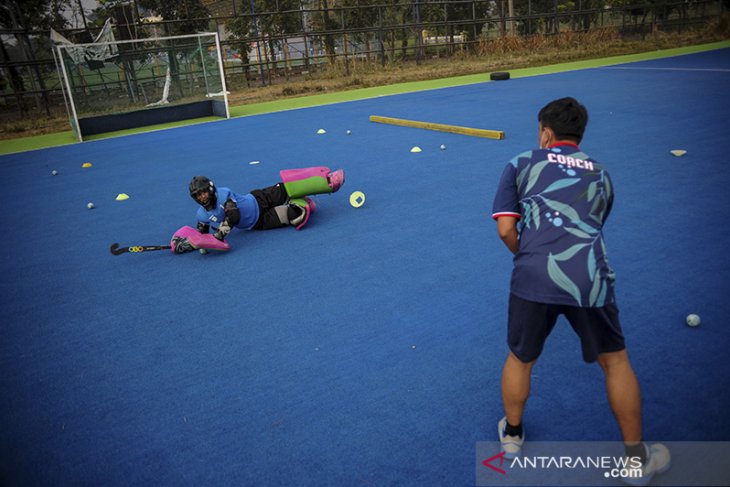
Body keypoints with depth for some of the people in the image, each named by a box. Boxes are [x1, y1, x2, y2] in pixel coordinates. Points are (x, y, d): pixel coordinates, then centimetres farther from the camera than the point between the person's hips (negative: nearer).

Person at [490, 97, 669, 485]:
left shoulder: (520, 164, 14)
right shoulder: (600, 175, 23)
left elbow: (506, 229, 5)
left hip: (533, 278, -1)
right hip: (589, 279, 2)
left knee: (520, 359, 22)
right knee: (614, 361, 23)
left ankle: (511, 435, 43)